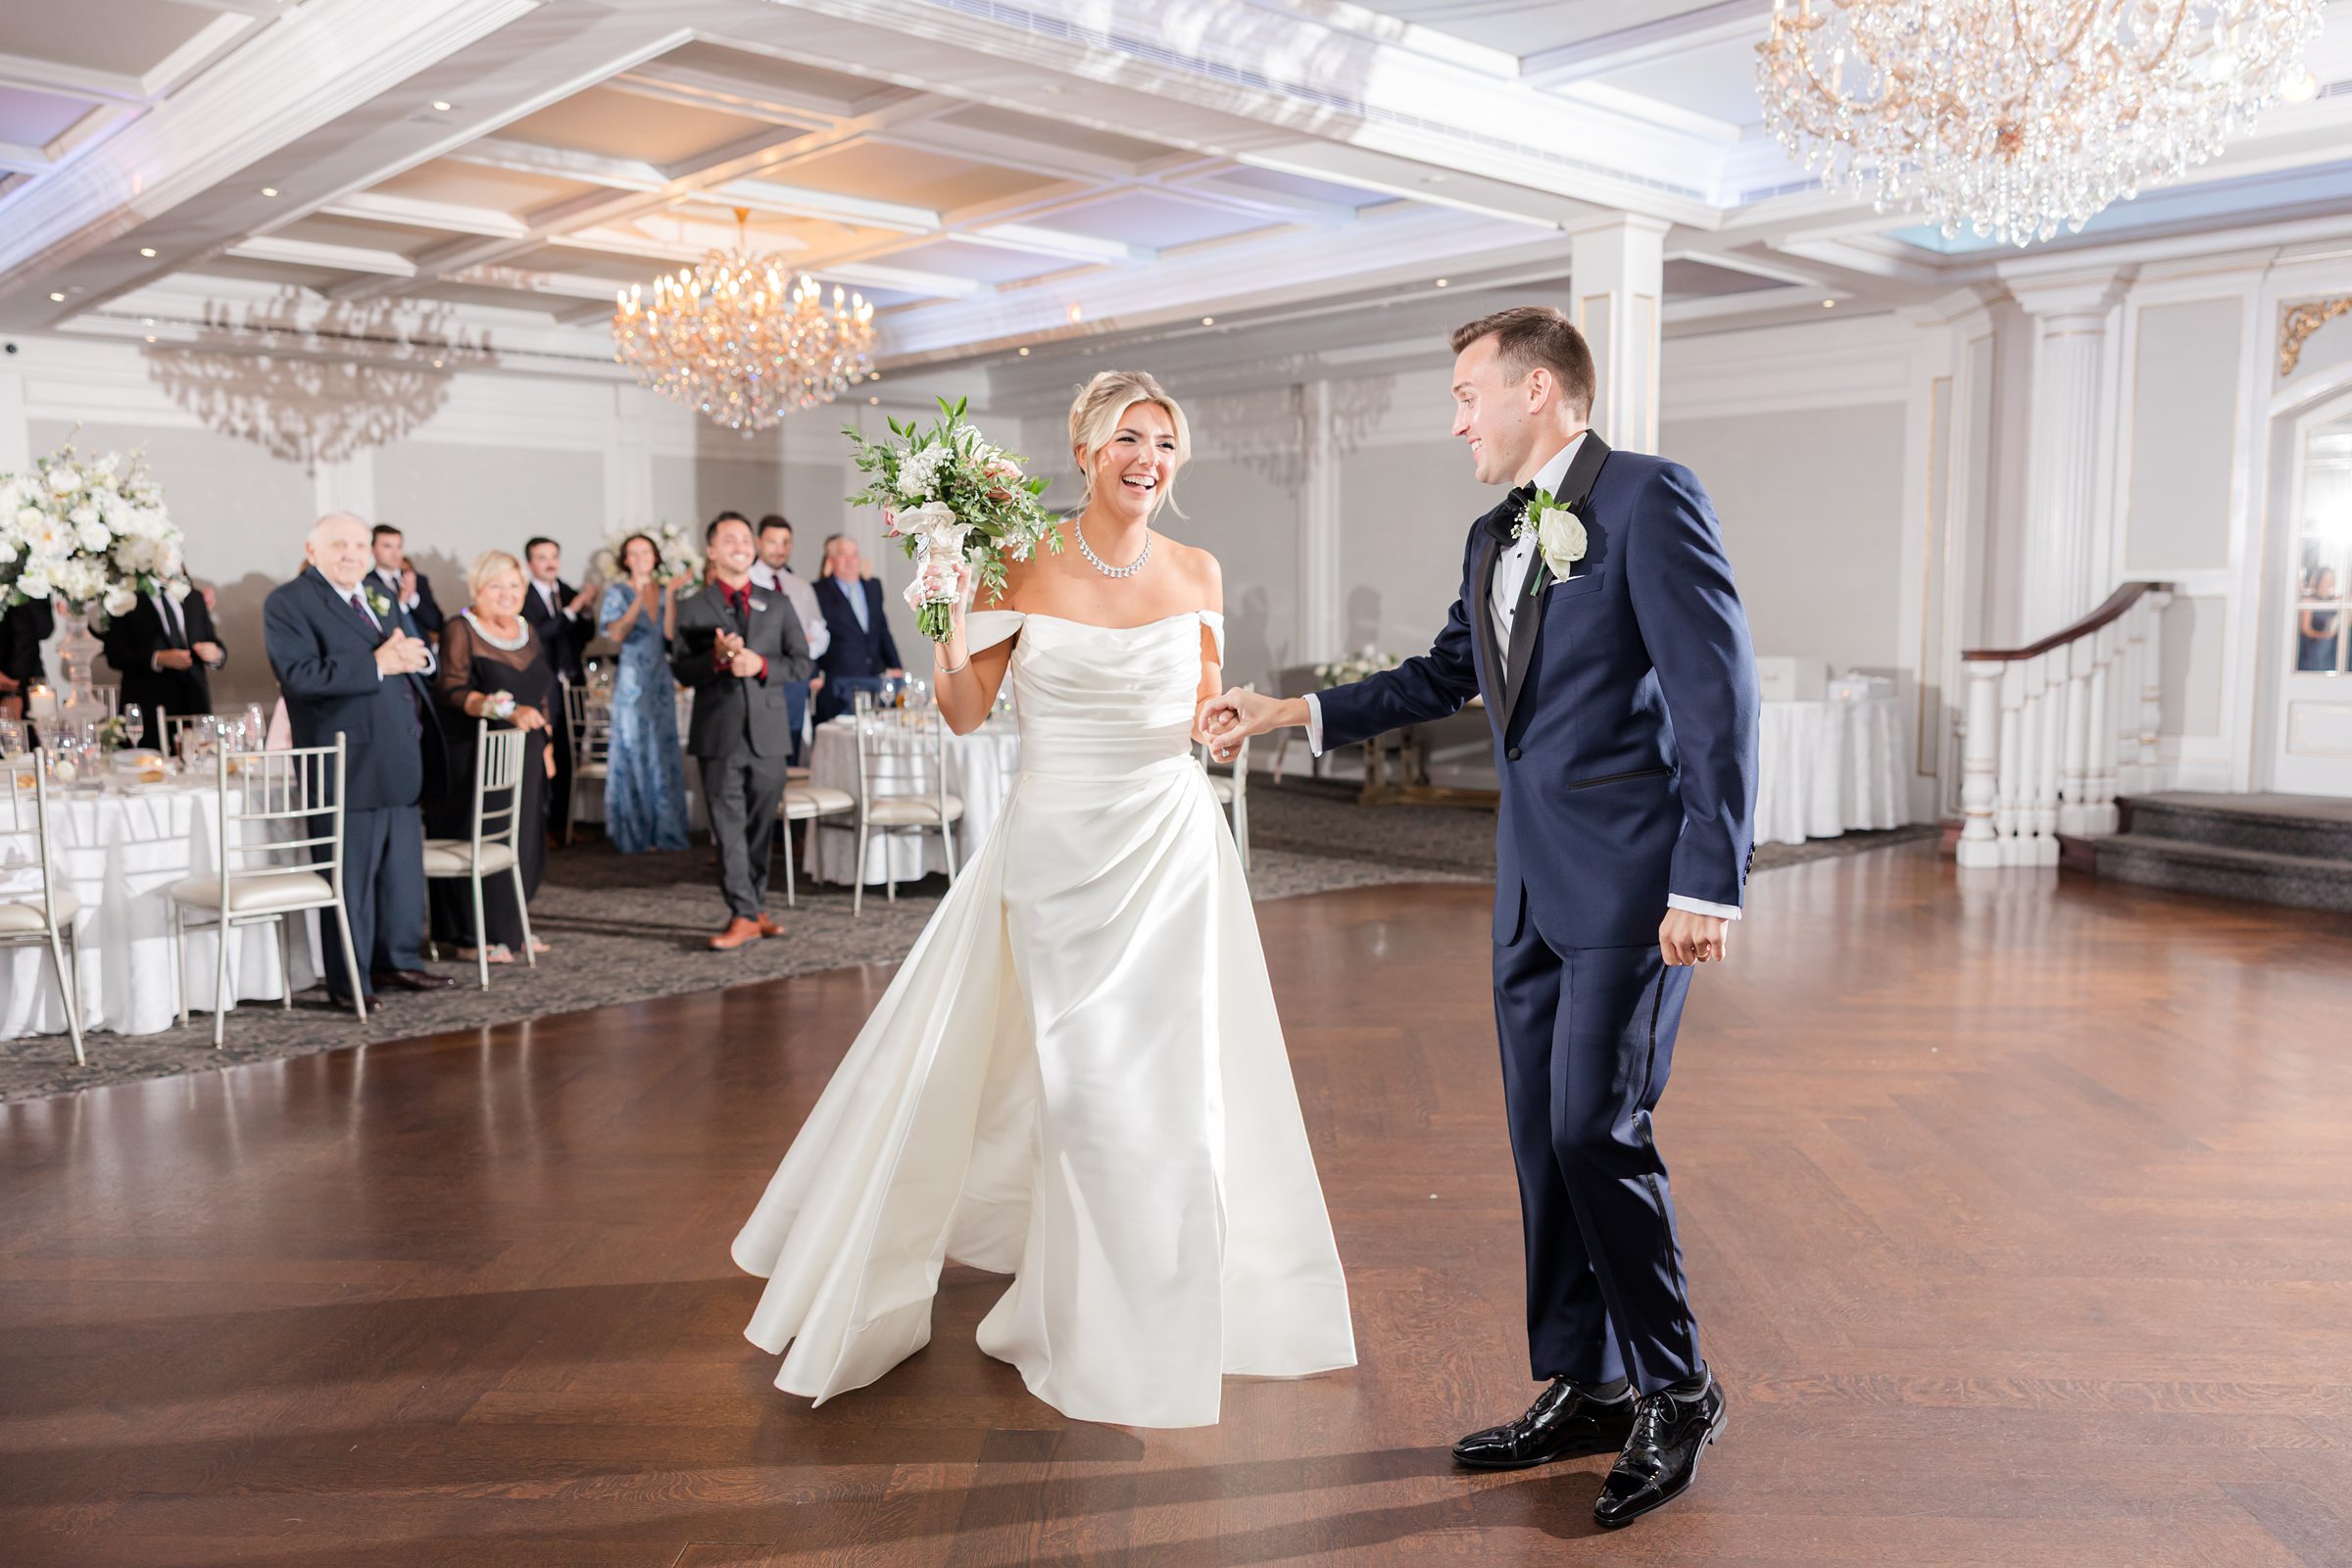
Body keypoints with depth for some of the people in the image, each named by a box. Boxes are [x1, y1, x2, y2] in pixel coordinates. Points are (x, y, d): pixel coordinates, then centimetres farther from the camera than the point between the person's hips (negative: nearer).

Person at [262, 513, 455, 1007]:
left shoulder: (381, 595, 18)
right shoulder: (288, 603, -6)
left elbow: (418, 650, 20)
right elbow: (300, 674, -19)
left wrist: (414, 654, -4)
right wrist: (377, 664, -23)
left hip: (400, 758, 8)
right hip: (348, 766, -7)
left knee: (404, 868, 15)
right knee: (351, 876, -1)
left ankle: (399, 961, 28)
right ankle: (350, 982, 9)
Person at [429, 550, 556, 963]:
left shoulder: (526, 631, 13)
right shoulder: (461, 631, -9)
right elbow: (453, 691, -19)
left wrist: (545, 743, 17)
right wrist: (507, 710, -31)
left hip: (525, 755, 7)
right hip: (477, 755, -7)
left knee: (524, 840, 10)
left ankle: (509, 927, 21)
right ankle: (476, 937, 3)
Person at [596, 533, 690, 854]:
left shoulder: (665, 592, 8)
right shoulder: (618, 592, 0)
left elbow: (671, 633, -5)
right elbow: (615, 634, -15)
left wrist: (670, 594, -11)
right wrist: (640, 597, -21)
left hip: (662, 681, 4)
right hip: (631, 680, -3)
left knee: (663, 752, 4)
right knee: (633, 752, -1)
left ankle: (664, 831, 10)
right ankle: (634, 835, 6)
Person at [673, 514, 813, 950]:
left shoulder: (778, 605, 11)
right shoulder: (693, 609, 6)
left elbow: (801, 664, 6)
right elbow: (681, 670, 0)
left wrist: (761, 664, -12)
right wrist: (716, 657, -19)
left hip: (768, 732, 2)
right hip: (719, 734, -2)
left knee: (761, 826, 9)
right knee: (729, 828, -5)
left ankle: (754, 909, 20)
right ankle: (744, 915, -5)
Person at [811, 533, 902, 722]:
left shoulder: (873, 587, 15)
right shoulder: (819, 592, -2)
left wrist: (896, 667, 15)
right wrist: (814, 676, -7)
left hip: (874, 680, 5)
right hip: (838, 684, -5)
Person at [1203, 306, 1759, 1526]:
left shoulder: (1649, 499, -9)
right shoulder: (1493, 538, 15)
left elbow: (1719, 692, -14)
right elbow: (1442, 677, 27)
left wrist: (1707, 881, -19)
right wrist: (1293, 713, 22)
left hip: (1630, 878, -8)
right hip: (1531, 882, 8)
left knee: (1597, 1128, -10)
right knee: (1542, 1139, 10)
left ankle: (1675, 1392, 10)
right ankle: (1580, 1389, 23)